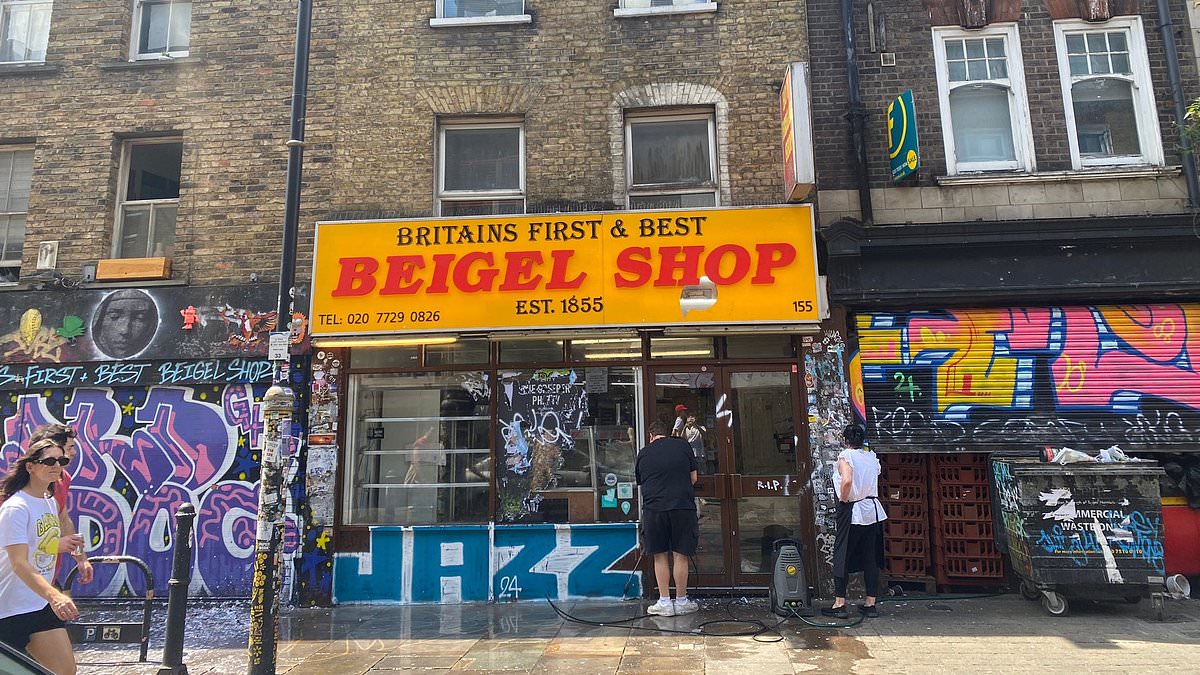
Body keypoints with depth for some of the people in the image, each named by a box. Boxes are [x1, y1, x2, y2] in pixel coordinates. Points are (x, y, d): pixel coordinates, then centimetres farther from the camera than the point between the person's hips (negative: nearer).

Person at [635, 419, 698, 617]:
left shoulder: (644, 453, 9)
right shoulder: (683, 445, 7)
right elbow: (693, 478, 10)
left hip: (654, 508, 1)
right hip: (682, 506, 0)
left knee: (660, 556, 10)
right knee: (680, 555, 7)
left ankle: (664, 602, 13)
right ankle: (681, 601, 15)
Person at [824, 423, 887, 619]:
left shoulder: (845, 456, -12)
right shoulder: (872, 457, 7)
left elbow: (847, 480, -27)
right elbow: (874, 482, 16)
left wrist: (843, 500, -13)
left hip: (851, 513, -6)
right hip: (873, 511, 6)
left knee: (842, 557, 3)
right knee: (870, 558, 10)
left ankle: (840, 604, 5)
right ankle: (871, 604, 15)